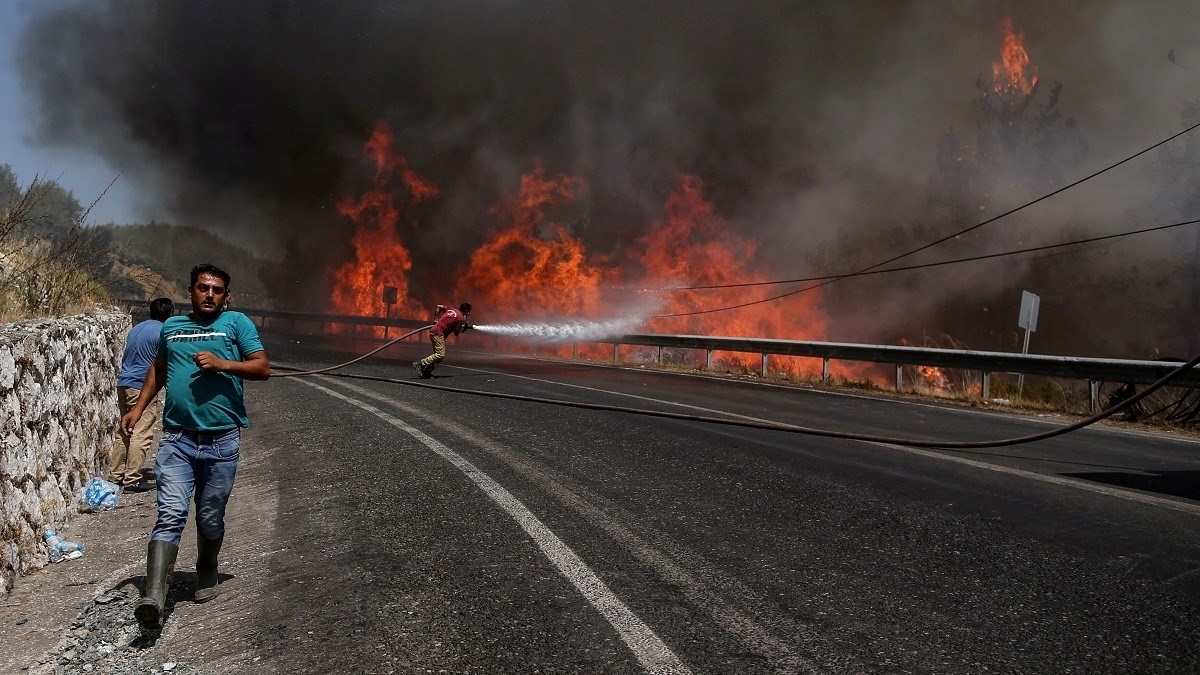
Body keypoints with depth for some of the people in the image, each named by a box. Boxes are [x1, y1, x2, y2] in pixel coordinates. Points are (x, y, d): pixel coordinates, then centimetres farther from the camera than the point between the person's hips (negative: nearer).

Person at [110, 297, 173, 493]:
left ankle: (115, 475, 19)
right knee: (142, 434, -5)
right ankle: (132, 479, -4)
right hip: (142, 387, -9)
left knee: (125, 431, 16)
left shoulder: (136, 328, 16)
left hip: (123, 384, 9)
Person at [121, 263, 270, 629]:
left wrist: (223, 364, -16)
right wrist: (139, 407, 21)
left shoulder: (237, 322, 5)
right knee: (170, 515, -13)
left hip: (222, 439, -1)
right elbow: (158, 369, 30)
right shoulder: (171, 326, 15)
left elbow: (263, 368, -2)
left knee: (210, 519, 10)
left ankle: (206, 574, 36)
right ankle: (153, 599, -21)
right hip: (177, 437, 1)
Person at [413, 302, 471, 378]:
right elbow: (456, 333, -4)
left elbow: (439, 307, 22)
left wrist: (437, 319, 24)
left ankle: (427, 372, 6)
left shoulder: (452, 309, 17)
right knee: (440, 354, -15)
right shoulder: (461, 318, -7)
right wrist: (463, 327, 12)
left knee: (439, 354, 13)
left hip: (433, 331, 10)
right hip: (438, 334, -10)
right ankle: (420, 364, -21)